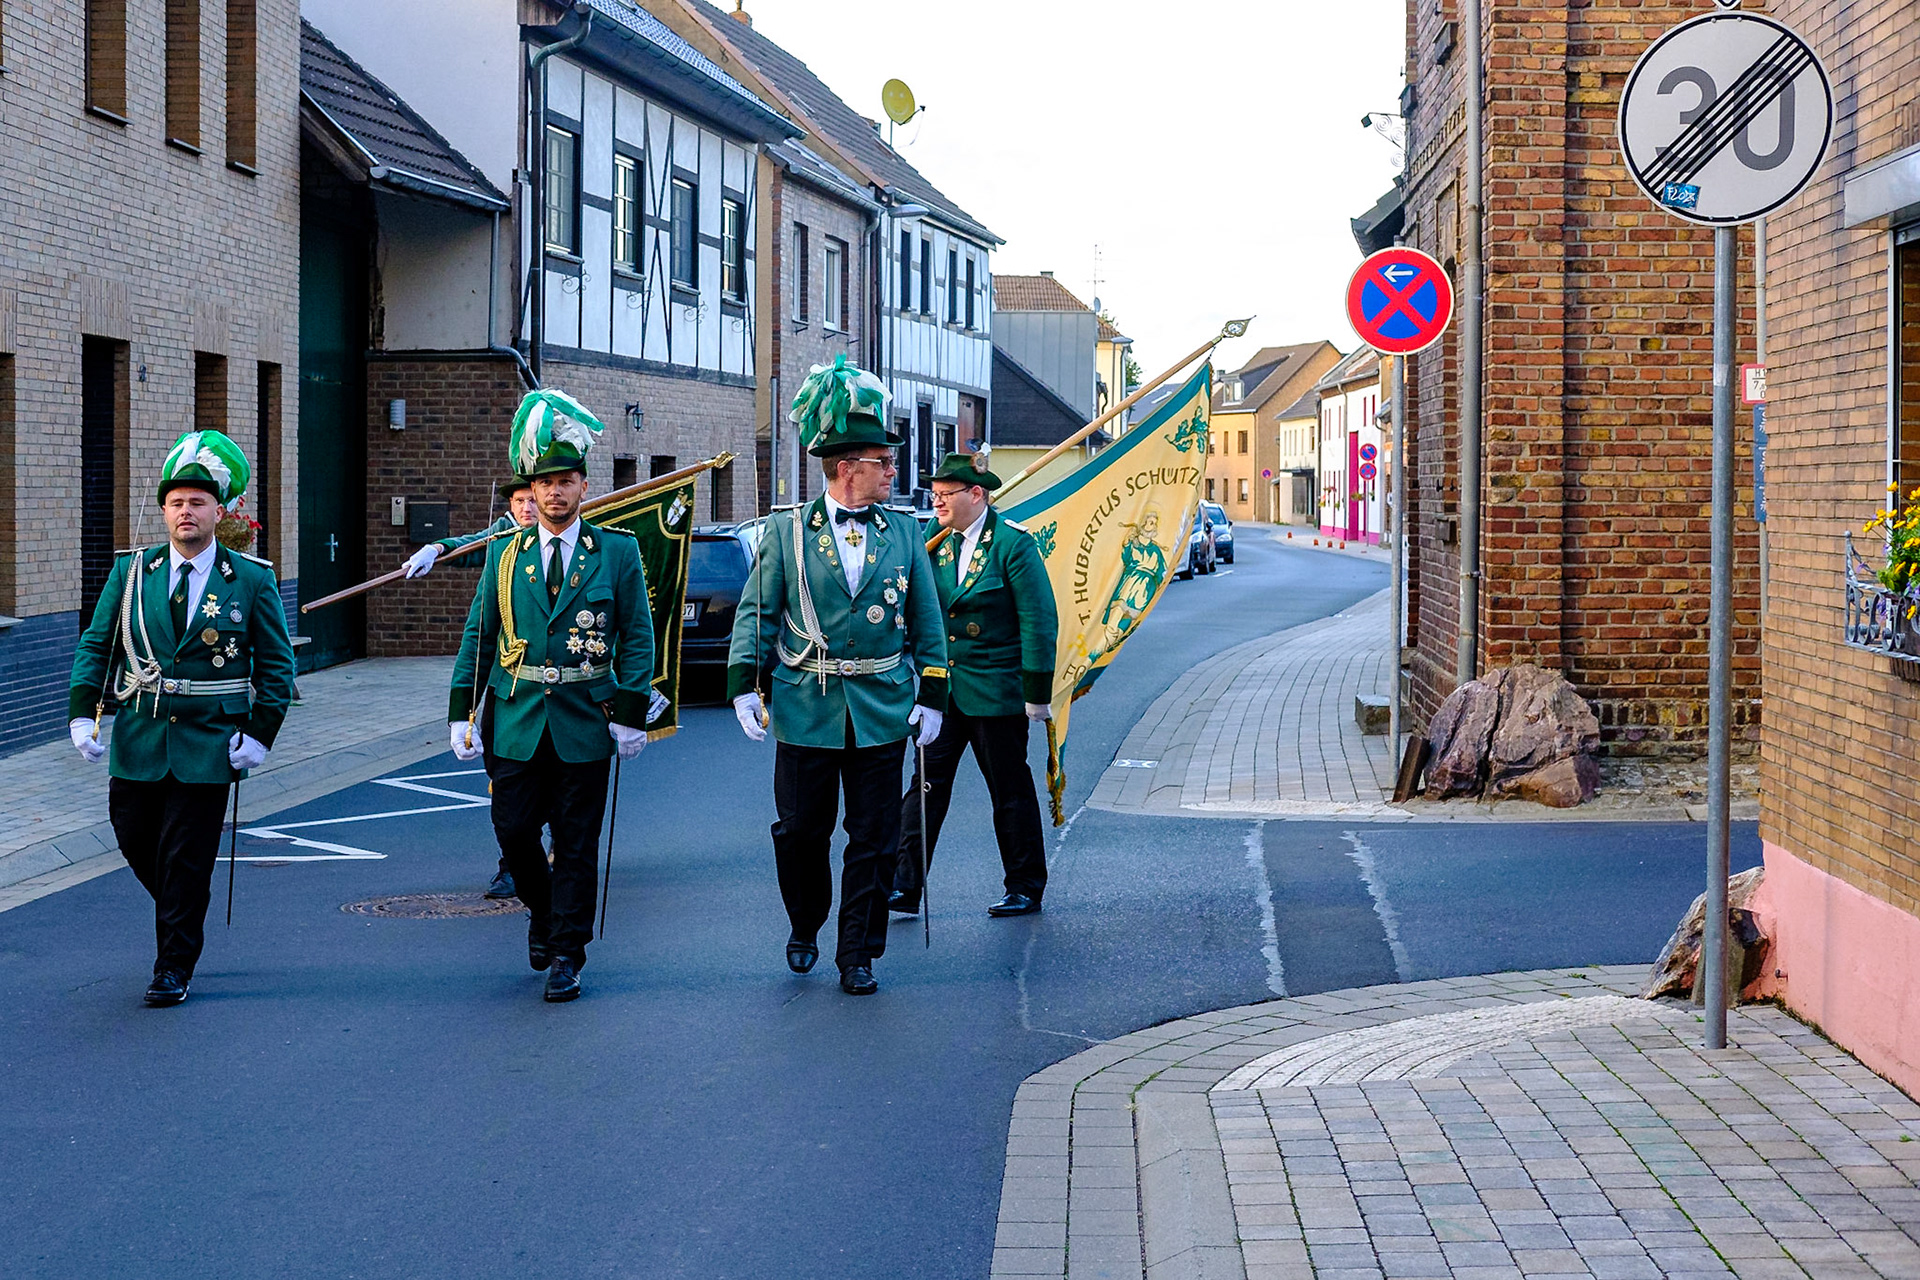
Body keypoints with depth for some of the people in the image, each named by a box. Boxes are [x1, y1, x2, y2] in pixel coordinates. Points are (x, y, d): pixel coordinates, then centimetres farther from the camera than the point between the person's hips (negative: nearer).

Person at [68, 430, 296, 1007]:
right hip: (138, 740, 3)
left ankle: (174, 969, 9)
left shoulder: (251, 581, -2)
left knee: (186, 861, -2)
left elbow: (277, 664, 3)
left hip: (209, 744, -3)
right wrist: (83, 714, -4)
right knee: (135, 841, 9)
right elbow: (96, 645, 7)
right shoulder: (132, 571, 4)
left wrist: (260, 735, -5)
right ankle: (180, 915, 36)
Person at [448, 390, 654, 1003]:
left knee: (576, 843, 1)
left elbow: (637, 638, 1)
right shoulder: (504, 555, 7)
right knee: (513, 831, 2)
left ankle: (566, 955, 9)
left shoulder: (617, 553, 1)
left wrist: (631, 714, -6)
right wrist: (463, 712, 2)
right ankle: (543, 912, 30)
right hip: (518, 721, 2)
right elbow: (478, 636, 9)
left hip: (584, 721, -2)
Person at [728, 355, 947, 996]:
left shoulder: (903, 534, 6)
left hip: (882, 713, 1)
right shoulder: (787, 532, 1)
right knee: (800, 831, 6)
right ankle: (804, 928, 30)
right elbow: (756, 613, 2)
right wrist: (744, 686, -8)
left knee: (873, 838, 2)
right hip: (806, 711, -1)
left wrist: (932, 698, 4)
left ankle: (857, 955, 12)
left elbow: (927, 623, 10)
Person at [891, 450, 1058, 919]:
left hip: (995, 689, -5)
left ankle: (1026, 889, 17)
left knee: (1011, 791, 5)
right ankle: (905, 886, 1)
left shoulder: (1013, 543, -9)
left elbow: (1039, 622, -10)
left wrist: (1037, 692, -13)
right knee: (927, 784, 0)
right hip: (942, 688, 5)